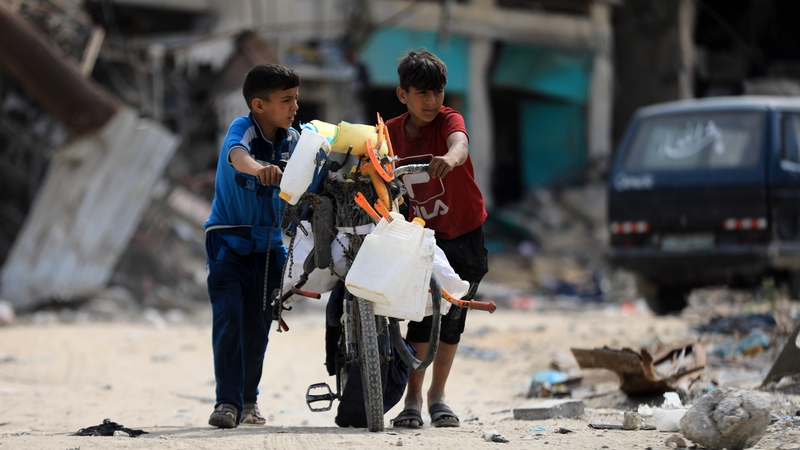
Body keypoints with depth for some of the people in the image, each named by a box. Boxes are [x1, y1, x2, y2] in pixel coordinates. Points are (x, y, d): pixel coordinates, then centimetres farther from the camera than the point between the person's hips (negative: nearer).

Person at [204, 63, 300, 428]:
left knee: (258, 326, 8)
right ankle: (228, 401, -14)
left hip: (268, 244, 5)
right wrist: (258, 168, -60)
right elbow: (237, 155, -38)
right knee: (228, 317, -16)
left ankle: (249, 399, 25)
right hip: (228, 240, -5)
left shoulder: (292, 139, 2)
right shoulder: (242, 128, -15)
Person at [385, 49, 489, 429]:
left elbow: (460, 144, -40)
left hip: (464, 233, -1)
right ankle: (413, 399, -4)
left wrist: (450, 159, -62)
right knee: (421, 313, -11)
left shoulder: (448, 120, -16)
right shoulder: (392, 131, -5)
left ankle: (437, 395, 16)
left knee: (452, 316, 1)